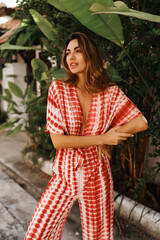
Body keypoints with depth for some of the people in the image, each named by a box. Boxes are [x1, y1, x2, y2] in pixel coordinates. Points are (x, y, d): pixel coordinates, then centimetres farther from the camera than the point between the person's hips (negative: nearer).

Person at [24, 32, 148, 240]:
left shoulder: (111, 93, -3)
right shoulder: (58, 88, -7)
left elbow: (140, 123, -4)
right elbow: (57, 140, -13)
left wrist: (108, 138, -9)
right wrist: (101, 138, -15)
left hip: (97, 176, 1)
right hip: (65, 174, 0)